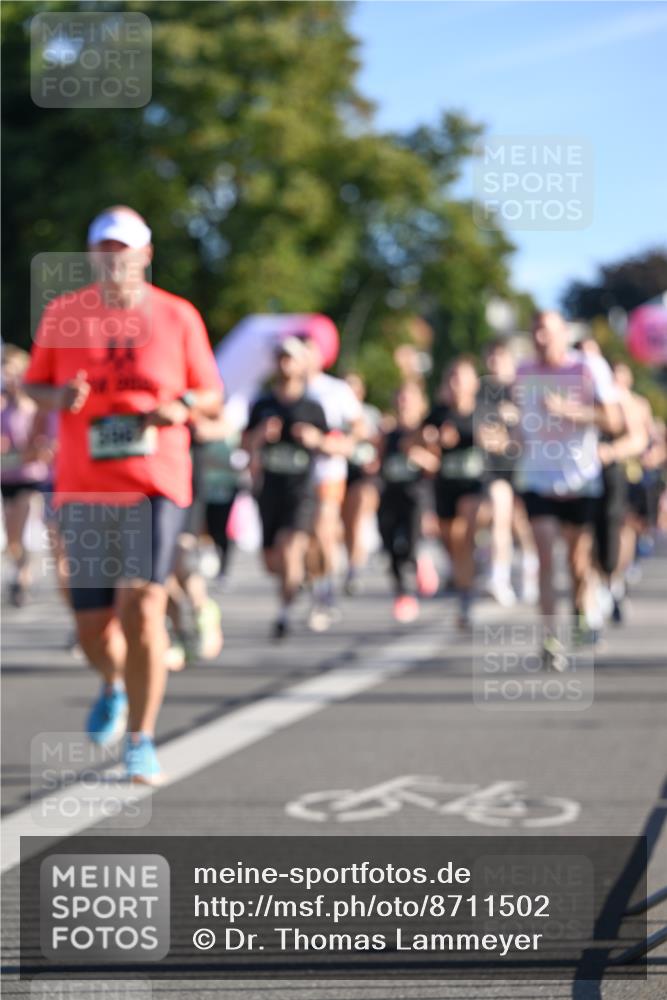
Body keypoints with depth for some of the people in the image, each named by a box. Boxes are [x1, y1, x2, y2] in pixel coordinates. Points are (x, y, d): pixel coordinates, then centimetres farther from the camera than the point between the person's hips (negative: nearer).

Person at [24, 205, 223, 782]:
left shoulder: (179, 317, 3)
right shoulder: (63, 313, 5)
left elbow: (212, 398, 10)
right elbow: (35, 384, 13)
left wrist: (183, 406, -12)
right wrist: (59, 396, -10)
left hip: (157, 483, -2)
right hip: (84, 489, 2)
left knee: (142, 606, -16)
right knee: (92, 624, 4)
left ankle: (142, 740, -4)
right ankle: (115, 684, 40)